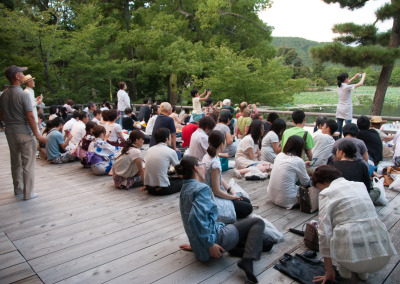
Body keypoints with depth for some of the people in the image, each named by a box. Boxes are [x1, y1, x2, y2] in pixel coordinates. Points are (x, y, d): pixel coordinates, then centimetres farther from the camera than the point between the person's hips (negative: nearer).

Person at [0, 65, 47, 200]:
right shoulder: (23, 95, -15)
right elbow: (30, 116, -18)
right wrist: (37, 134, -13)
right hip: (24, 133, -7)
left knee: (15, 162, 17)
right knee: (28, 164, 1)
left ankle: (18, 189, 30)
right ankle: (28, 193, 5)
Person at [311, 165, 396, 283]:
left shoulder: (326, 193, 0)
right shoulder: (360, 185, 18)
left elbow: (324, 233, -6)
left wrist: (329, 271, 2)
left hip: (353, 253, -6)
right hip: (383, 254, 6)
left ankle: (344, 270, 18)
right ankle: (363, 272, 23)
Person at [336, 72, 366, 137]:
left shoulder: (339, 86, 4)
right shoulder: (347, 87, -14)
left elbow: (347, 83, 27)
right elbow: (360, 83, -5)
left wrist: (355, 77, 29)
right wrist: (363, 76, 13)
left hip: (339, 110, 7)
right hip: (346, 110, -7)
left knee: (339, 127, 8)